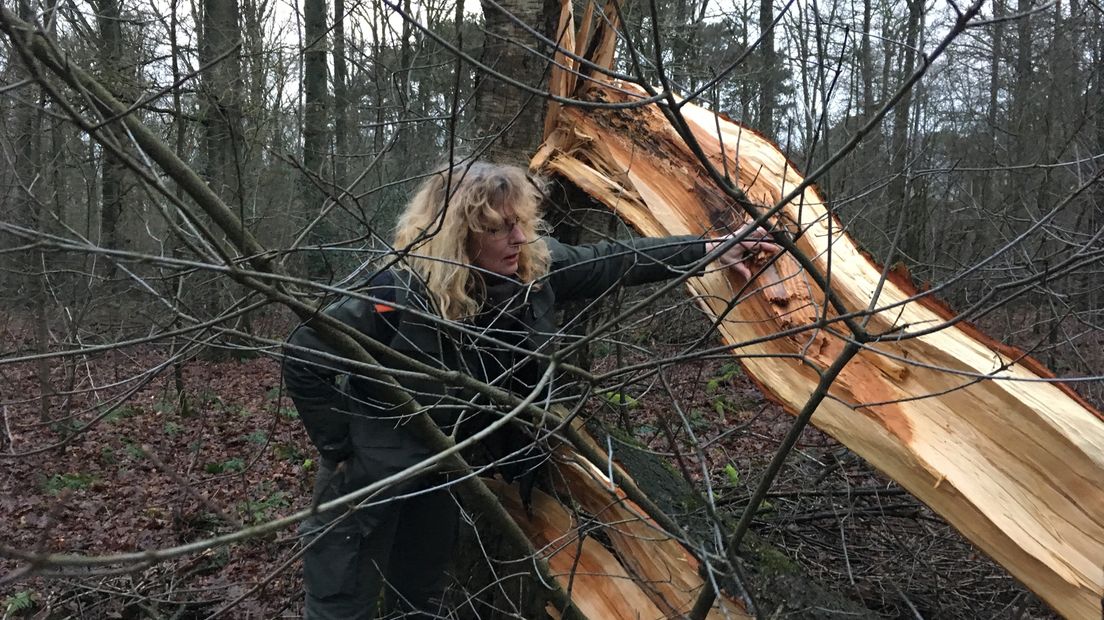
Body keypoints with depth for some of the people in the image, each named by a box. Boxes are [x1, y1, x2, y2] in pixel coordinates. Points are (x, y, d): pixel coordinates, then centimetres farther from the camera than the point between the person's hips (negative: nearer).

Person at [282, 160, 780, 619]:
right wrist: (339, 448, -17)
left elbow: (611, 263, -3)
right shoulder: (398, 297, -33)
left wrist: (709, 250, -2)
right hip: (371, 470, -6)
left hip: (440, 464, 6)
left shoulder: (532, 270, -15)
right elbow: (304, 359, -26)